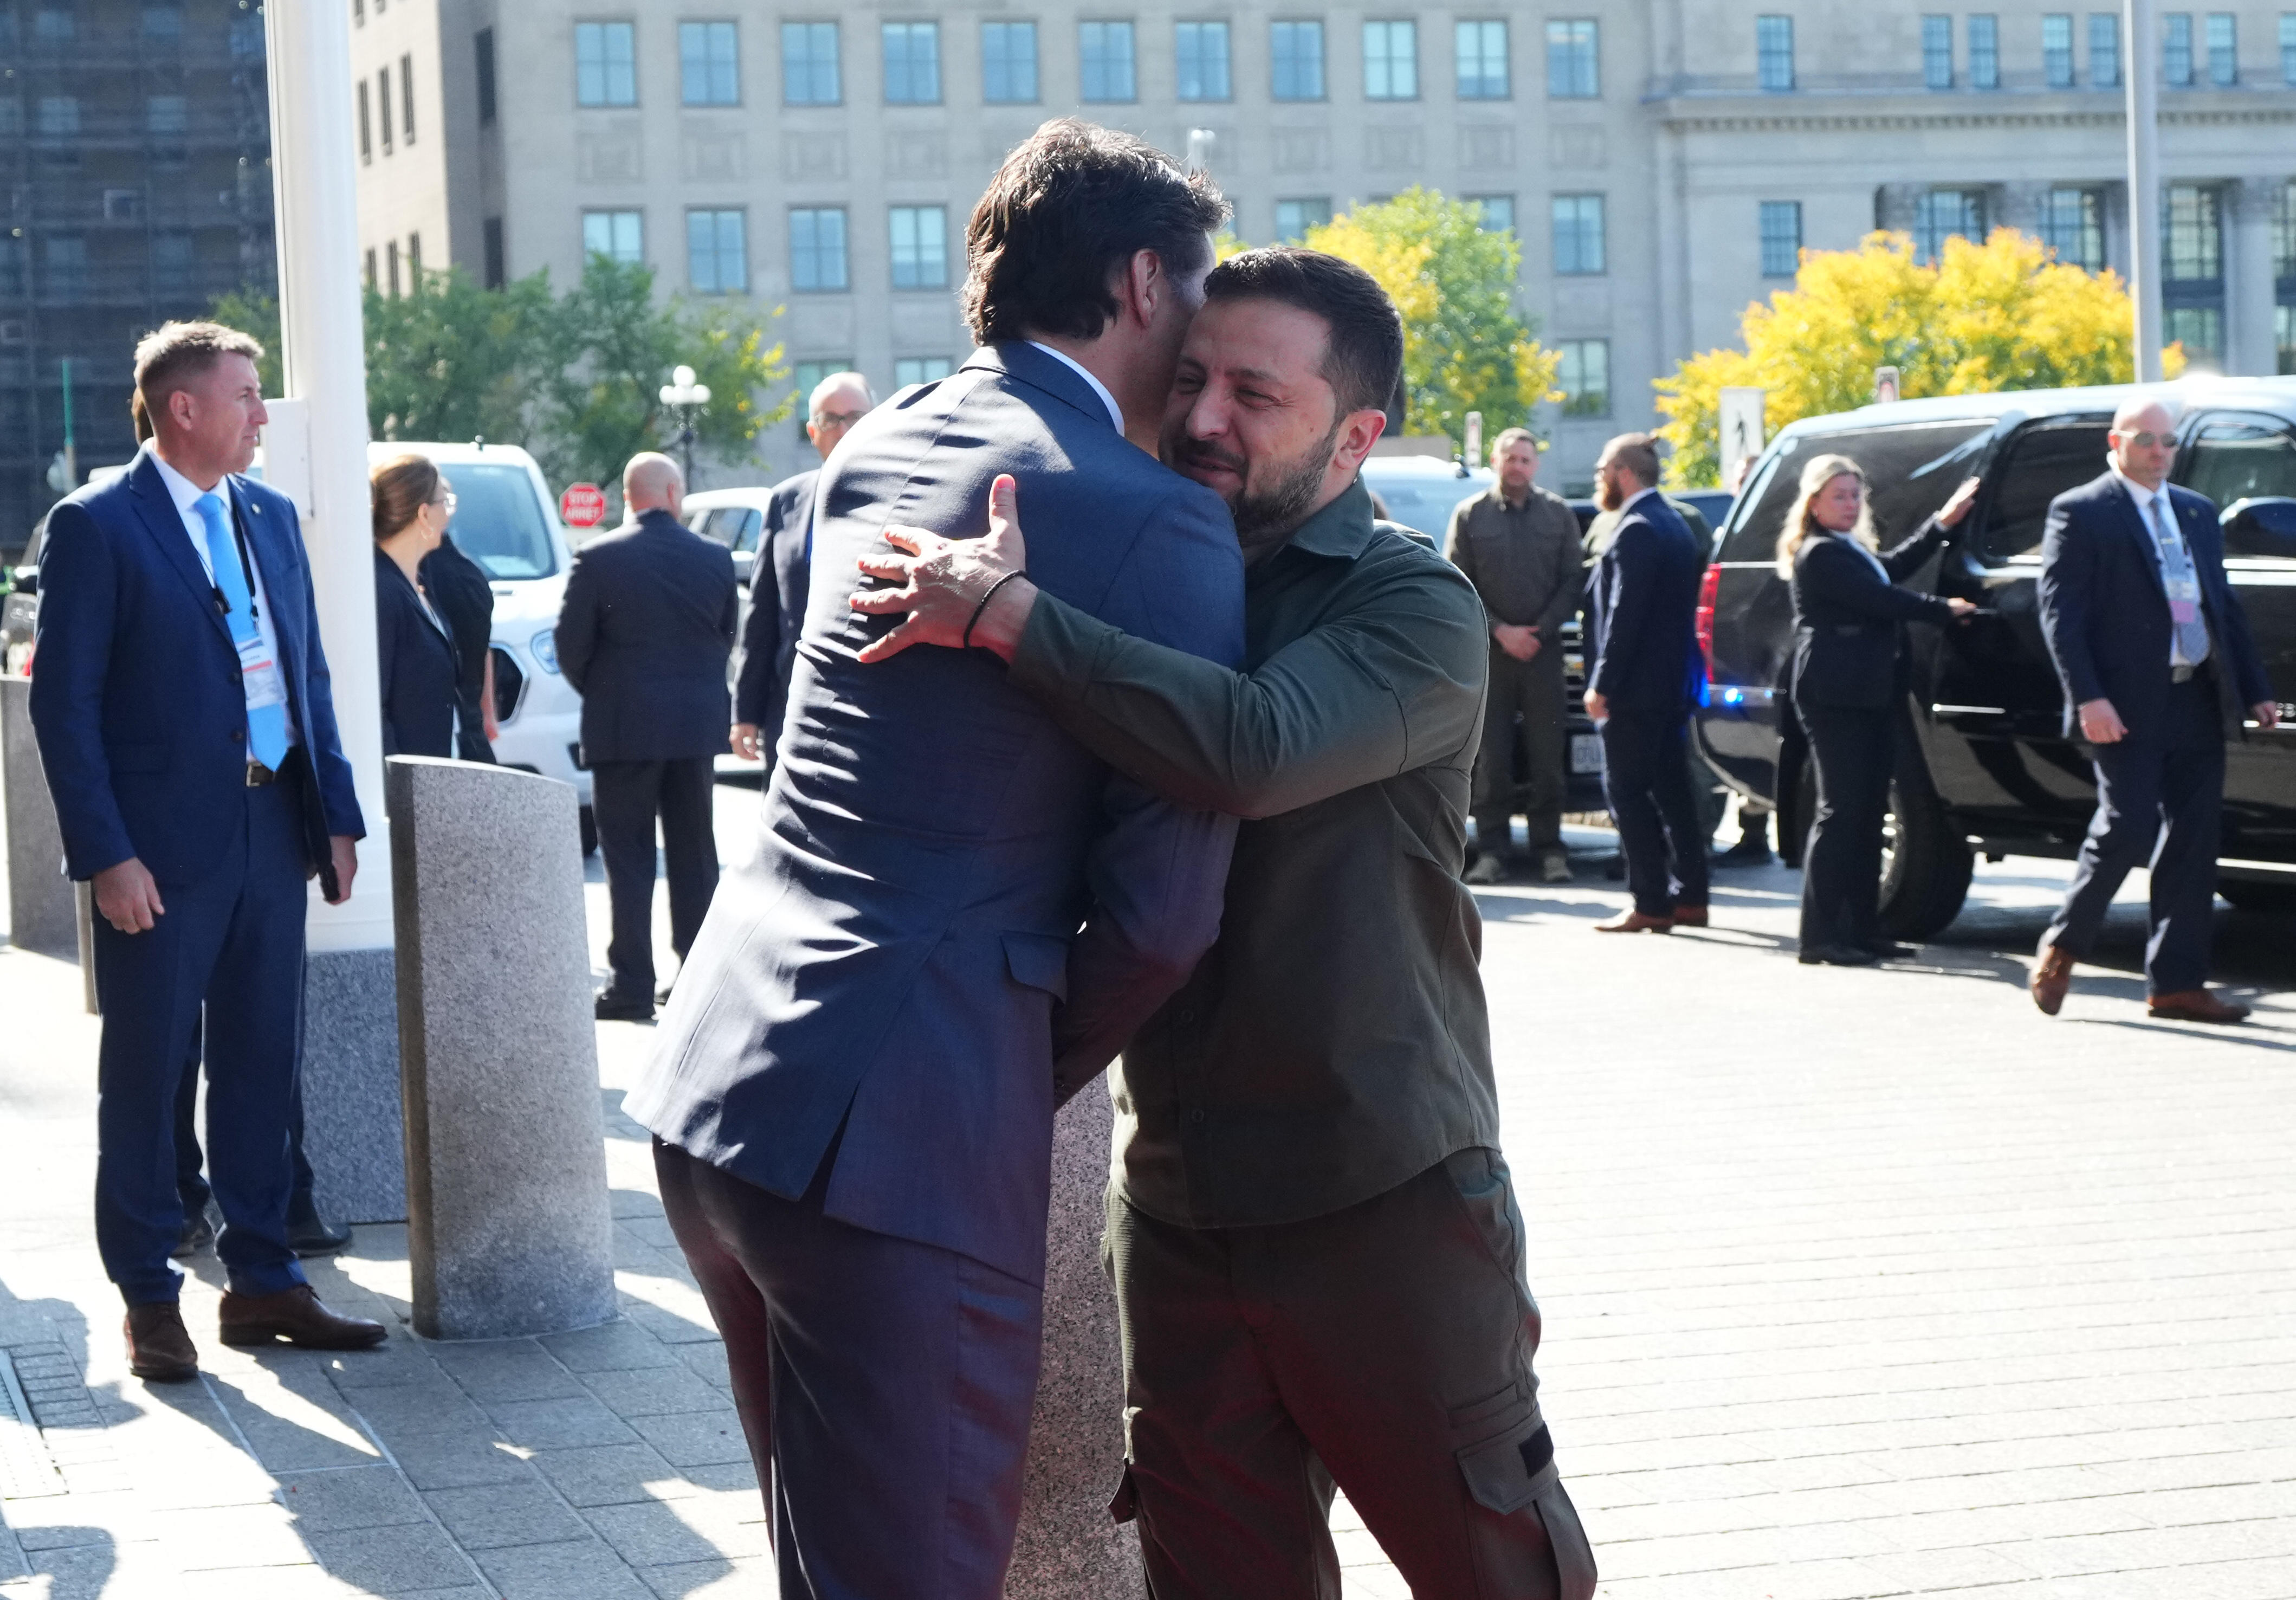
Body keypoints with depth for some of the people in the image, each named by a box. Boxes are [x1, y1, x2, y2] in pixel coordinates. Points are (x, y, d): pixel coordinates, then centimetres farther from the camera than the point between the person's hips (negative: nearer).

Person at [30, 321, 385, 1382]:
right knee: (145, 1075, 4)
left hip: (272, 834, 6)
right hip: (162, 847, -6)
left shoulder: (270, 516, 12)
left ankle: (262, 1283, 20)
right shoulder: (96, 527, -8)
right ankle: (148, 1299, 13)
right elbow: (65, 705, -10)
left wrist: (336, 814, 9)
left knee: (261, 1066, 11)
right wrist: (105, 855, -16)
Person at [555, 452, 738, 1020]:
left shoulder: (597, 560, -10)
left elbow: (571, 645, -6)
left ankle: (632, 984, -1)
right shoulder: (716, 558, 0)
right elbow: (730, 637, 7)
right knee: (695, 856, 12)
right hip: (697, 727, 3)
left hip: (624, 727, -3)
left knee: (628, 858, 1)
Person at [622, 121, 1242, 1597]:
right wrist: (1043, 1068, 6)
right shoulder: (1161, 523, -10)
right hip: (899, 1131, -8)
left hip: (715, 1084, 8)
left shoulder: (880, 446, 13)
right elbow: (1163, 909, -11)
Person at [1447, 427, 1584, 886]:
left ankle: (1549, 848, 5)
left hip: (1544, 648, 1)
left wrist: (1540, 630, -6)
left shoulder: (1559, 514, 9)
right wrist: (1501, 631, -7)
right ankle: (1492, 851, 1)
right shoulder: (1470, 515, 6)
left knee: (1548, 756, 0)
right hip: (1489, 650, -1)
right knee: (1491, 757, -2)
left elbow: (1573, 580, 6)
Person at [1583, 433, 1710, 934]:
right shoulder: (1672, 524, 15)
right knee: (1671, 790, 12)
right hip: (1671, 684, 10)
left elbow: (1624, 615, -21)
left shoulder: (1636, 531, -16)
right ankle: (1689, 897, 14)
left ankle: (1651, 905, -6)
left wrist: (1602, 684, -18)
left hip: (1635, 687, -10)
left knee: (1628, 794, -5)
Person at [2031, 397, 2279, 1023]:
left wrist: (2256, 690, 14)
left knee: (2194, 841, 4)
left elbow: (2226, 606, 21)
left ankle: (2176, 983, 8)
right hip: (2128, 706, -6)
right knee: (2128, 827, -9)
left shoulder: (2198, 512, 18)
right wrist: (2088, 699, -18)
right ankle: (2062, 946, 12)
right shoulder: (2081, 513, -2)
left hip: (2199, 702, 7)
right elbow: (2059, 611, -9)